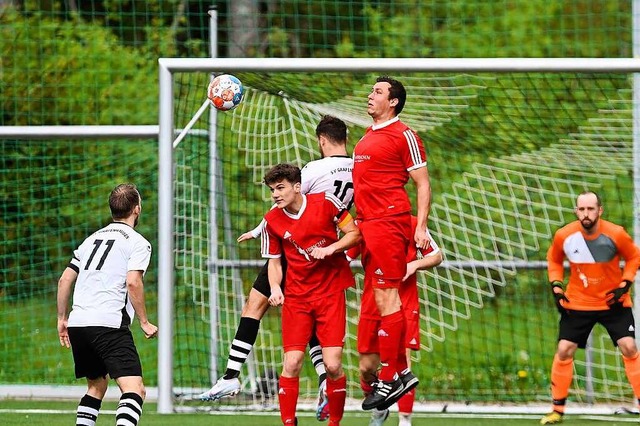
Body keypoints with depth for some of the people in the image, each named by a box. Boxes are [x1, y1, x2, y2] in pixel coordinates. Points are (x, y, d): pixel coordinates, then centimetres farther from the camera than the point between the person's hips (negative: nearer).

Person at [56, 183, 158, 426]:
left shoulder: (92, 239, 22)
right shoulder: (137, 242, 2)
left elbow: (65, 279, 19)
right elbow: (132, 282, -12)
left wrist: (62, 319, 28)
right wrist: (144, 322, -4)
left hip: (77, 323, 7)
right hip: (109, 324, -7)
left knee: (97, 385, 24)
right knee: (135, 389, -13)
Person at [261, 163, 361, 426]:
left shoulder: (326, 203, -8)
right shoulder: (272, 220, -1)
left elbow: (354, 234, 1)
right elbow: (274, 261, 9)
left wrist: (330, 248, -16)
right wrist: (275, 288, -10)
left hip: (331, 293, -2)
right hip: (296, 296, 2)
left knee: (332, 365, -9)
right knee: (292, 363, -10)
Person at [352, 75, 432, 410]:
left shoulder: (403, 136, -6)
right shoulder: (367, 137, 19)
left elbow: (423, 184, -7)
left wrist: (421, 226, -14)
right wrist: (356, 222, 20)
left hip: (388, 223, -9)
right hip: (368, 225, 9)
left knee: (386, 298, -9)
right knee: (379, 299, 8)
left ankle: (388, 380, -8)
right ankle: (401, 372, 14)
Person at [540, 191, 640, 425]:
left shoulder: (616, 234, -18)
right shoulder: (564, 236, -14)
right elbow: (554, 260, 8)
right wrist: (557, 287, -3)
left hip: (613, 301, -1)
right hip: (577, 303, 1)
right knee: (564, 351, -5)